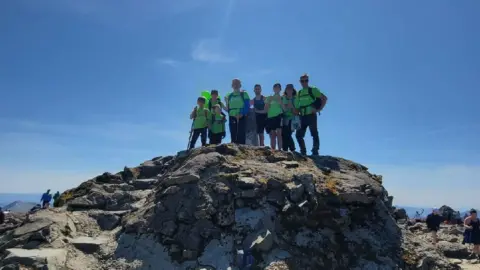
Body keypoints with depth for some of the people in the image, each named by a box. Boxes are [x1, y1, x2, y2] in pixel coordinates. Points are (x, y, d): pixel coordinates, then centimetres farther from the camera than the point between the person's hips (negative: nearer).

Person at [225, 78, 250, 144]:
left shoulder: (244, 94, 6)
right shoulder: (229, 96, 16)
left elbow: (247, 106, -3)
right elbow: (228, 108, 14)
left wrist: (242, 114, -16)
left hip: (242, 117, -3)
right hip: (232, 117, 3)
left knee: (241, 135, -8)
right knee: (233, 135, 0)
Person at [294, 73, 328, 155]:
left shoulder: (313, 90, 2)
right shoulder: (299, 93, 17)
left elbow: (324, 98, -2)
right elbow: (297, 107, 19)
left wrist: (319, 109, -8)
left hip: (311, 116, -6)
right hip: (302, 117, 6)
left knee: (314, 134, -7)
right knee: (298, 135, 3)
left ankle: (315, 152, -4)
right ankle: (303, 152, 12)